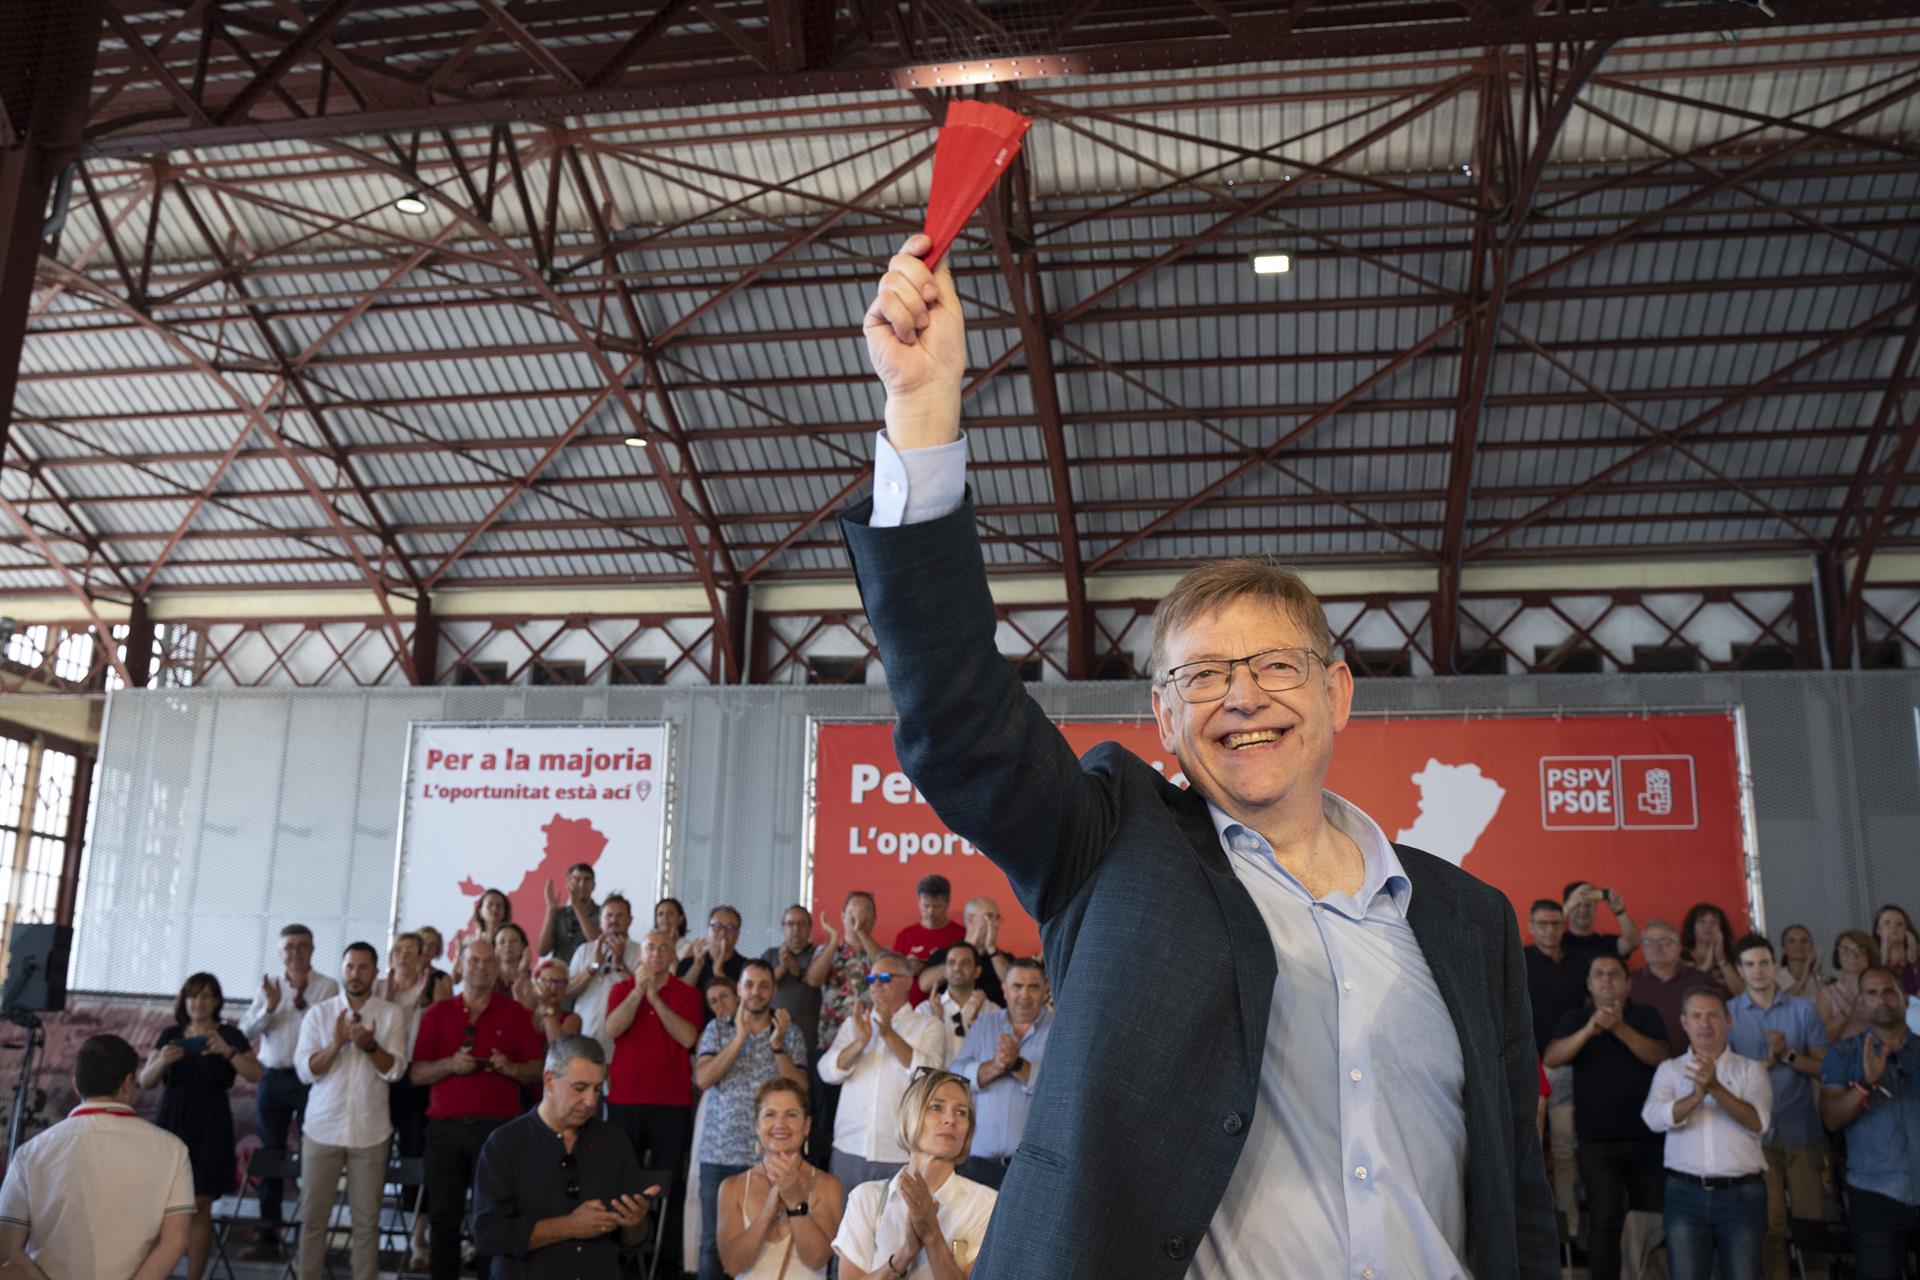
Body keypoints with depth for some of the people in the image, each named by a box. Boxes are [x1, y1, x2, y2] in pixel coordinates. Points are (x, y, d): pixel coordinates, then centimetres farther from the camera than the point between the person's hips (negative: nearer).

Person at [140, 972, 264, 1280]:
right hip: (171, 1119, 2)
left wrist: (228, 1051, -22)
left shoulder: (229, 1034, 3)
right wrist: (162, 1061, -17)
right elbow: (145, 1081, 3)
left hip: (210, 1123, -2)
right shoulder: (170, 1035, 10)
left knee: (200, 1206, -2)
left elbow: (257, 1075, -8)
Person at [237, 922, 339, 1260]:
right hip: (272, 1078, 4)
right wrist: (269, 1007, -14)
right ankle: (268, 1236, 15)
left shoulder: (326, 986, 0)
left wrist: (302, 1001, -22)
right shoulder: (268, 985, 10)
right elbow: (246, 1031, 3)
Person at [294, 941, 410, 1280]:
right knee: (313, 1216, 6)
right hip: (322, 1128, 1)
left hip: (370, 1131, -1)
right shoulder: (319, 1013, 4)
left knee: (366, 1220, 4)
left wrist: (369, 1045, -22)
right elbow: (305, 1070, -4)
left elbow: (395, 1070, -6)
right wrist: (336, 1044, -20)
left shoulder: (392, 1014, 2)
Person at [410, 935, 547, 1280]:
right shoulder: (438, 1013, 10)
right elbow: (416, 1074, 6)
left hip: (497, 1126, -2)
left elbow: (538, 1071, 5)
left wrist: (509, 1068, -14)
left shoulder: (517, 1014, 6)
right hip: (444, 1126, 2)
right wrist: (450, 1064, -11)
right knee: (443, 1215, 5)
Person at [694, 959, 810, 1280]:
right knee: (712, 1241, 6)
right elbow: (703, 1079, -9)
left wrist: (777, 1044, -14)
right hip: (719, 1153, 1)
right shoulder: (717, 1030, 6)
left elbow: (800, 1090, -5)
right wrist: (740, 1037, -12)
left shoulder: (790, 1033, 3)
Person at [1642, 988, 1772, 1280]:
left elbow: (1758, 1121, -10)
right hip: (1686, 1192, 1)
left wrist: (1716, 1088, -25)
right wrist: (1696, 1096, -27)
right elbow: (1655, 1118, -10)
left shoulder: (1750, 1069, 7)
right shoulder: (1670, 1069, 8)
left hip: (1741, 1193, 0)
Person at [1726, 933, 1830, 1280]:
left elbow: (1825, 1068, 2)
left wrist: (1788, 1055, -14)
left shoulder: (1803, 1010, 4)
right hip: (1756, 1133, -1)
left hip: (1802, 1131, 1)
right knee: (1769, 1226, 3)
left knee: (1812, 1219, 3)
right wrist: (1767, 1060, -13)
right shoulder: (1727, 1013, 2)